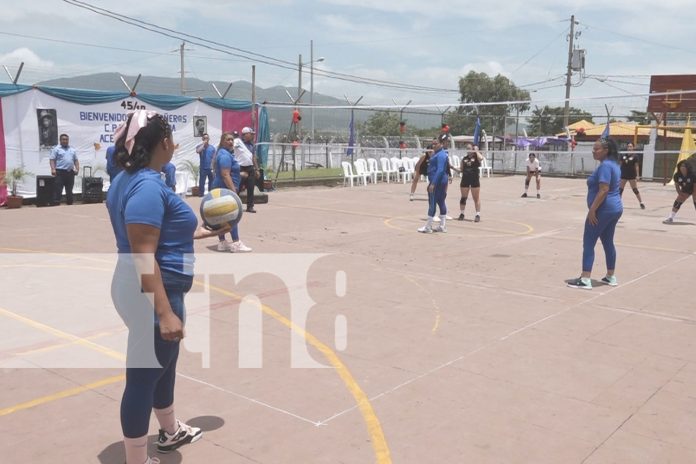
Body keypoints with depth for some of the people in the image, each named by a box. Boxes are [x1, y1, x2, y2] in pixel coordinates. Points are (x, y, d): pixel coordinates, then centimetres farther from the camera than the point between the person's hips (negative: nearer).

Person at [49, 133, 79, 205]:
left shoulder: (72, 150, 17)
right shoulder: (56, 149, 2)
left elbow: (76, 160, 17)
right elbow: (52, 160, -5)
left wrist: (77, 169, 2)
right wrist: (53, 169, -18)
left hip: (70, 172, 5)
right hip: (60, 172, -5)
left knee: (69, 191, 10)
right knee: (58, 190, -6)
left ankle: (69, 204, 17)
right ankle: (56, 204, -5)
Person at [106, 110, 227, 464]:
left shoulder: (129, 180, 9)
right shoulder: (148, 186, -22)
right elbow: (143, 256, -27)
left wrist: (196, 232, 28)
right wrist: (164, 312, -29)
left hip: (150, 292, 11)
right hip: (151, 296, -11)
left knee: (163, 364, 26)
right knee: (144, 375, 2)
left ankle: (170, 432, 47)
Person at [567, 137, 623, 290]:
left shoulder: (605, 166, -18)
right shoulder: (613, 164, 13)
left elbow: (603, 190, -24)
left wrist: (592, 209, -23)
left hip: (603, 210, -10)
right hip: (615, 208, 10)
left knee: (588, 243, -6)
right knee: (608, 242, 17)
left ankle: (585, 279, -8)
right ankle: (610, 277, 24)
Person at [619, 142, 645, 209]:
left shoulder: (635, 156, -5)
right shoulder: (623, 155, 4)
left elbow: (636, 166, -6)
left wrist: (637, 175, -12)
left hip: (632, 176, -3)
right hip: (623, 175, 3)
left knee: (635, 190, -3)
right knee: (620, 189, 5)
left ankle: (641, 203, 4)